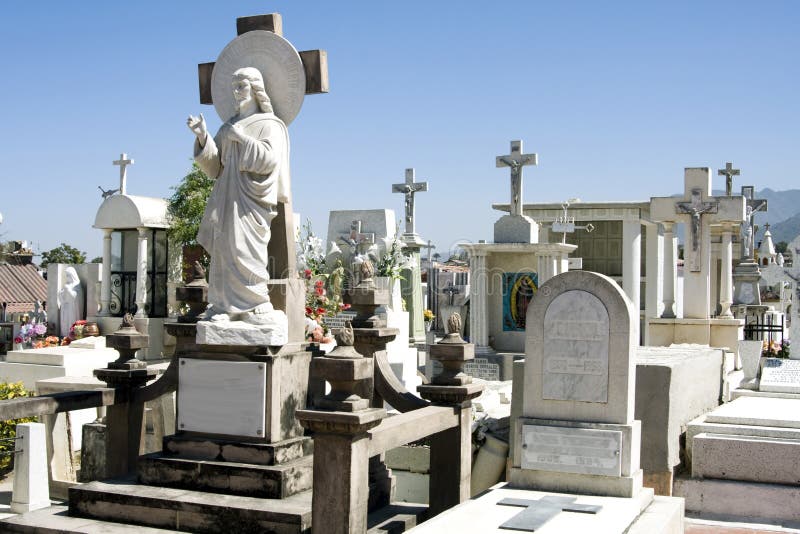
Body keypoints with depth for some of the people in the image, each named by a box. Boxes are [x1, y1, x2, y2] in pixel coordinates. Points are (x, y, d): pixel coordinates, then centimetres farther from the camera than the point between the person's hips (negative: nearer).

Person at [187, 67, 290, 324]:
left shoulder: (269, 124, 4)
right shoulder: (229, 127, 21)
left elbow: (270, 160, -11)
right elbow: (215, 166, 13)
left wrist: (242, 139, -11)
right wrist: (203, 137, 0)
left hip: (251, 199, -6)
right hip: (227, 197, 6)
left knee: (245, 248, -14)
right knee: (223, 249, -2)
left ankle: (257, 306, -10)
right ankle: (225, 306, -1)